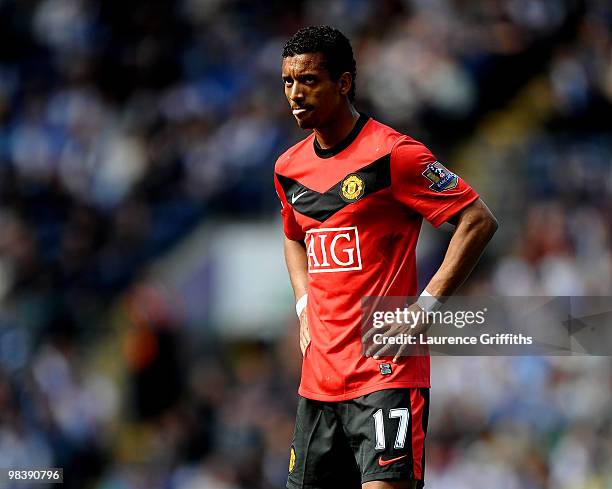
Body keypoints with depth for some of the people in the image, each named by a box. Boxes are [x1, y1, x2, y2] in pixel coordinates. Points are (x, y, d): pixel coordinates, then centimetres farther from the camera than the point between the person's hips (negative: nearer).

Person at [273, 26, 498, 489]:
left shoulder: (393, 154, -10)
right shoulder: (289, 167, 11)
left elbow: (479, 221, -10)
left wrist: (425, 307, -14)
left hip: (387, 370, -7)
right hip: (318, 376, 7)